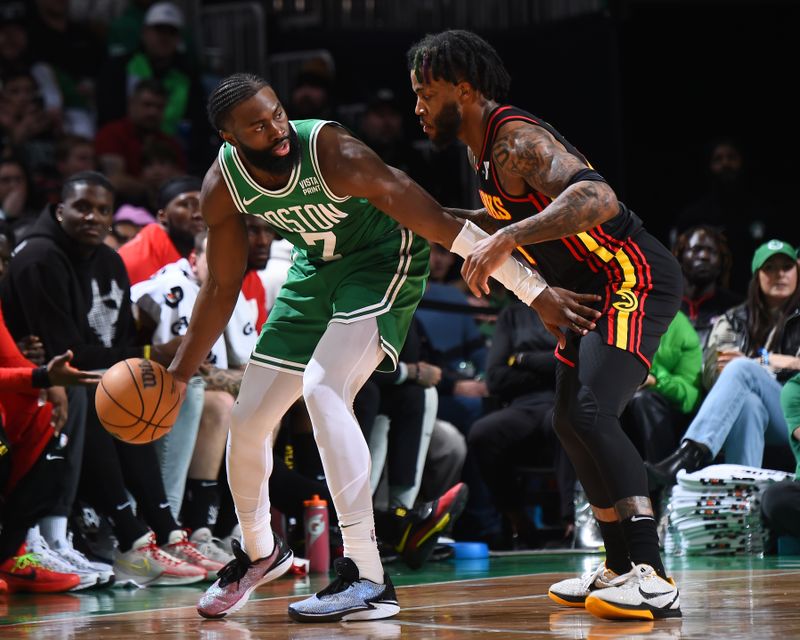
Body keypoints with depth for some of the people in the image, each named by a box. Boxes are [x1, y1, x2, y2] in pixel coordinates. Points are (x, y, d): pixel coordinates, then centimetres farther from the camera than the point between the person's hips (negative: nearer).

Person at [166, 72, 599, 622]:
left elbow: (442, 225, -33)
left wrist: (536, 292, -34)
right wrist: (179, 374, 3)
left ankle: (369, 580, -27)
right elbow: (222, 287, 0)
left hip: (382, 262, -6)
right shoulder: (223, 186, -17)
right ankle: (258, 551, 36)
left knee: (322, 387, -28)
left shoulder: (333, 152, -34)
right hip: (317, 268, 6)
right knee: (249, 417, 6)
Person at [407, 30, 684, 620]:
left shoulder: (518, 140, -21)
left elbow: (597, 199, -38)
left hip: (635, 280, -11)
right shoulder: (485, 147, 11)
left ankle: (653, 578, -34)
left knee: (591, 412, -26)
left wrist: (504, 239, -43)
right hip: (593, 290, 11)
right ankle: (620, 570, 28)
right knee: (572, 423, 17)